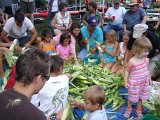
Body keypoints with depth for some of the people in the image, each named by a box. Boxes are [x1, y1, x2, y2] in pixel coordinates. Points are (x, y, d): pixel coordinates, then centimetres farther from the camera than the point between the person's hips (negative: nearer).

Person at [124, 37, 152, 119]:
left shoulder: (146, 60, -6)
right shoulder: (132, 61, -22)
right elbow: (127, 71, -10)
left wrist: (149, 78, 16)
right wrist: (126, 81, -10)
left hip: (144, 82, 4)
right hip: (134, 83, -4)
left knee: (141, 97, 18)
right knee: (132, 97, 12)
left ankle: (138, 110, 40)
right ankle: (129, 109, 38)